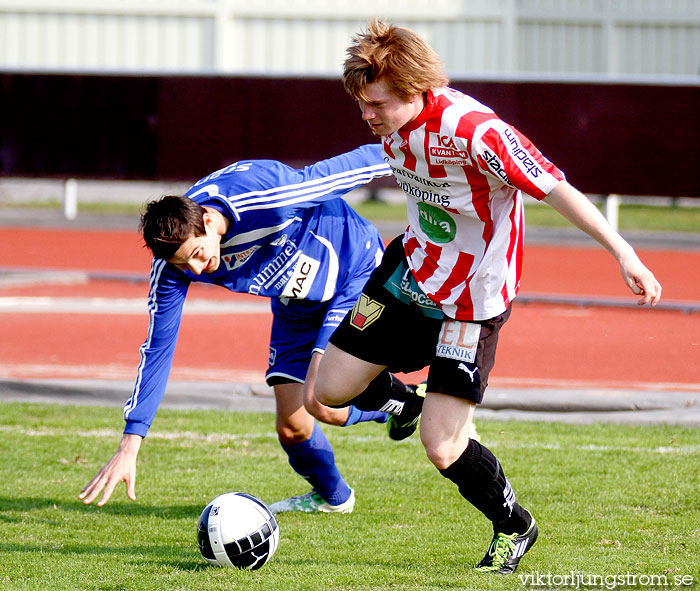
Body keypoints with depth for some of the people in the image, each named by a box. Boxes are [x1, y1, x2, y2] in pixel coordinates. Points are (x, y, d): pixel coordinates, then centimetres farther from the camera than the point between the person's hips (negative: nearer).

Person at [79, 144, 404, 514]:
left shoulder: (265, 195, -38)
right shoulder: (172, 266, -21)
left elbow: (342, 170, -22)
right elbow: (157, 348, -15)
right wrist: (129, 445, -18)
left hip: (356, 272, -5)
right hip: (294, 301, 5)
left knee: (321, 403, -22)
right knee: (291, 426, 0)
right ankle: (332, 497, 31)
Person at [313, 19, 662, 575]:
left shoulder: (474, 132, -31)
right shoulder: (393, 123, -7)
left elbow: (554, 188, -27)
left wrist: (622, 252, -30)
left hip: (472, 297, -7)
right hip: (412, 272, 7)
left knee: (443, 450, -8)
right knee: (330, 391, 6)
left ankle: (515, 527, 20)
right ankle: (403, 399, 40)